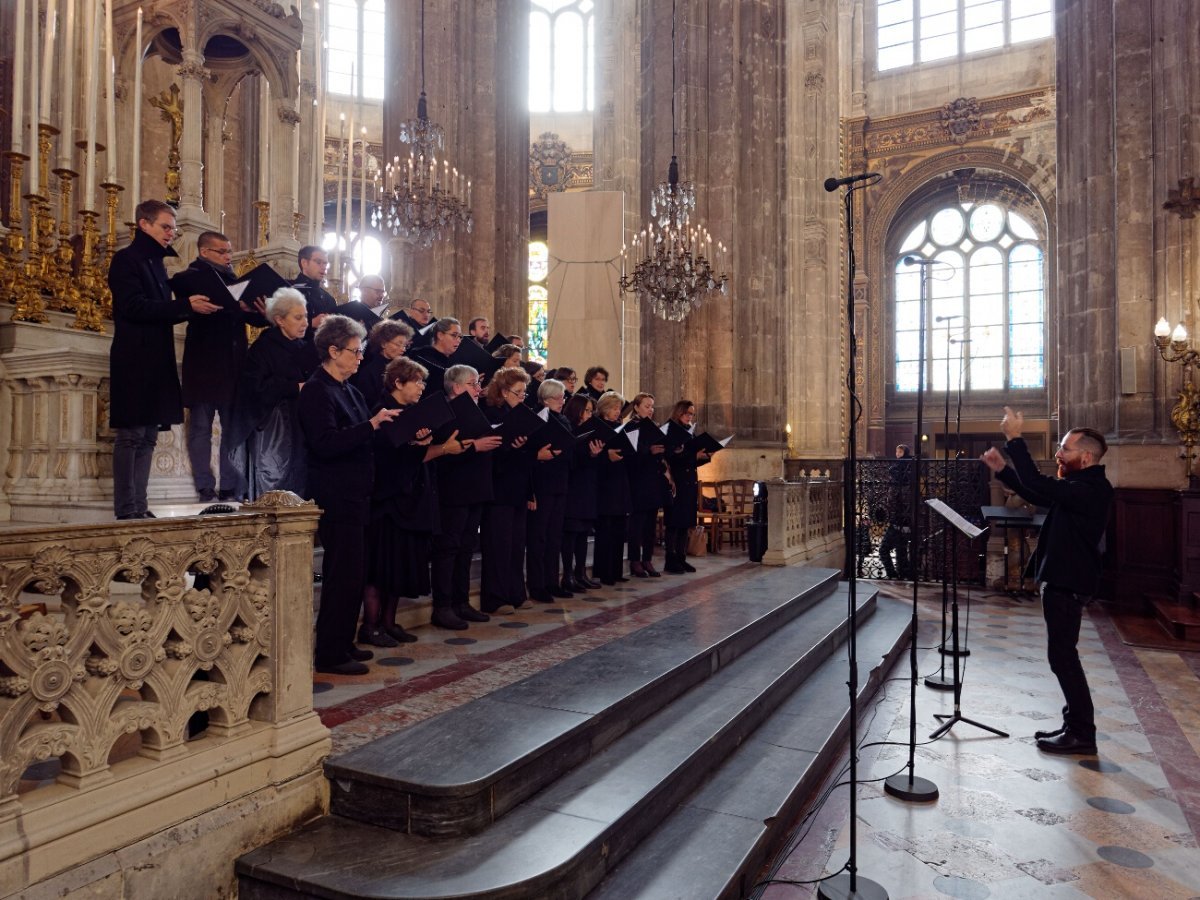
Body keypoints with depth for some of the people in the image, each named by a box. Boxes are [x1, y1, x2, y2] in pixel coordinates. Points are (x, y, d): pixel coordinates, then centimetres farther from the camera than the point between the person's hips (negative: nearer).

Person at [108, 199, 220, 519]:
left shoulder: (155, 262, 20)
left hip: (156, 360, 8)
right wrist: (186, 305, -20)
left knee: (148, 436, 8)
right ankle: (126, 509, -1)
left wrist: (193, 308, 4)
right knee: (131, 435, -6)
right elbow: (134, 307, -18)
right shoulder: (126, 259, -5)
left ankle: (139, 506, 12)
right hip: (134, 360, -8)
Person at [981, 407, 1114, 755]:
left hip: (1068, 583, -10)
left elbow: (1039, 486, -32)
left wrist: (1015, 439, -29)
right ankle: (1076, 724, 26)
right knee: (1063, 655, 16)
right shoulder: (1082, 485, 12)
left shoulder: (1092, 490, -21)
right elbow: (1037, 494, 19)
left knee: (1062, 656, -3)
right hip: (1062, 579, 11)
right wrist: (1002, 469, 6)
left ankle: (1081, 734, 6)